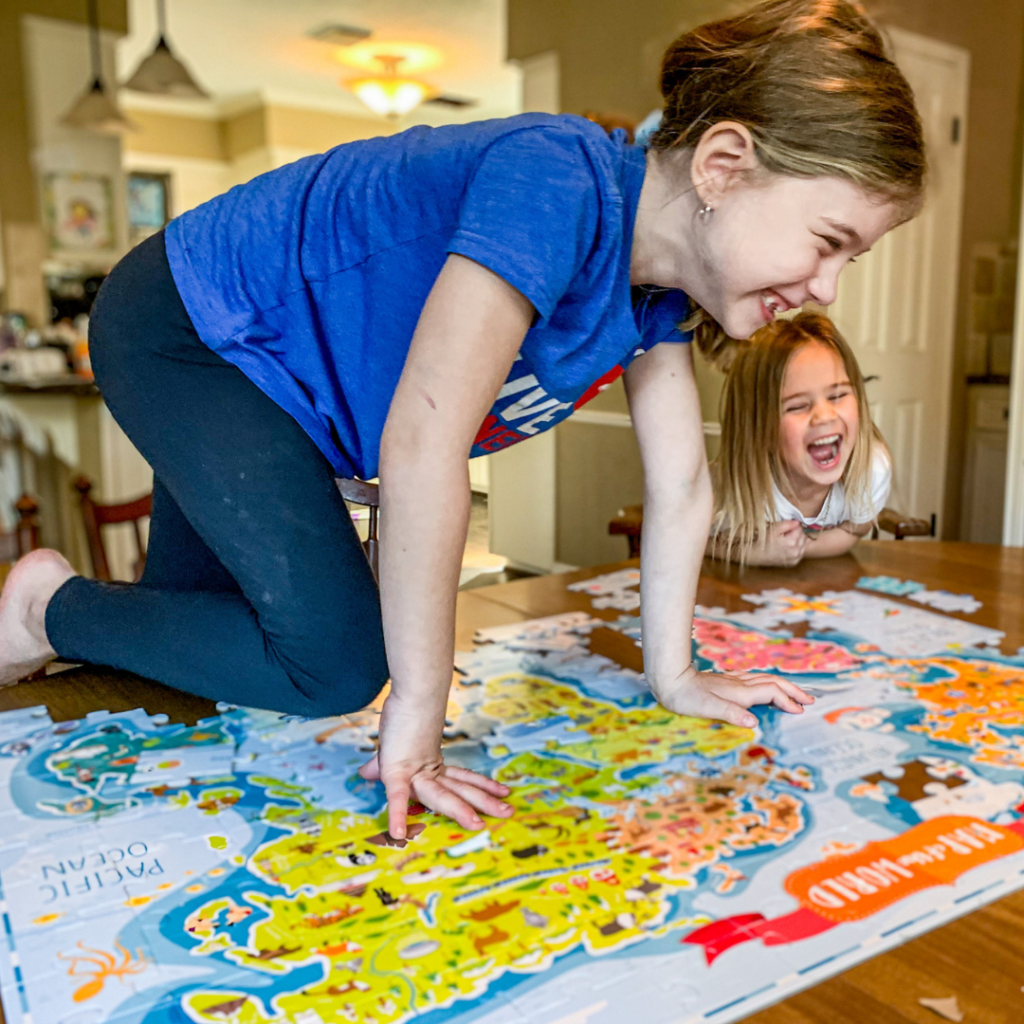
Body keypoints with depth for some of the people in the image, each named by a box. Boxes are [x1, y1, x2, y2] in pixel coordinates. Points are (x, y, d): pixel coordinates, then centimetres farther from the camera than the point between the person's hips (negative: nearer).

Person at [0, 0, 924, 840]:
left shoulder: (661, 282, -9)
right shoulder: (557, 185, -36)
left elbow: (681, 483, -4)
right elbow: (422, 444, -41)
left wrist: (673, 675, -4)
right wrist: (417, 716, -35)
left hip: (279, 376, 8)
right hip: (182, 329, -8)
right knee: (334, 661, -13)